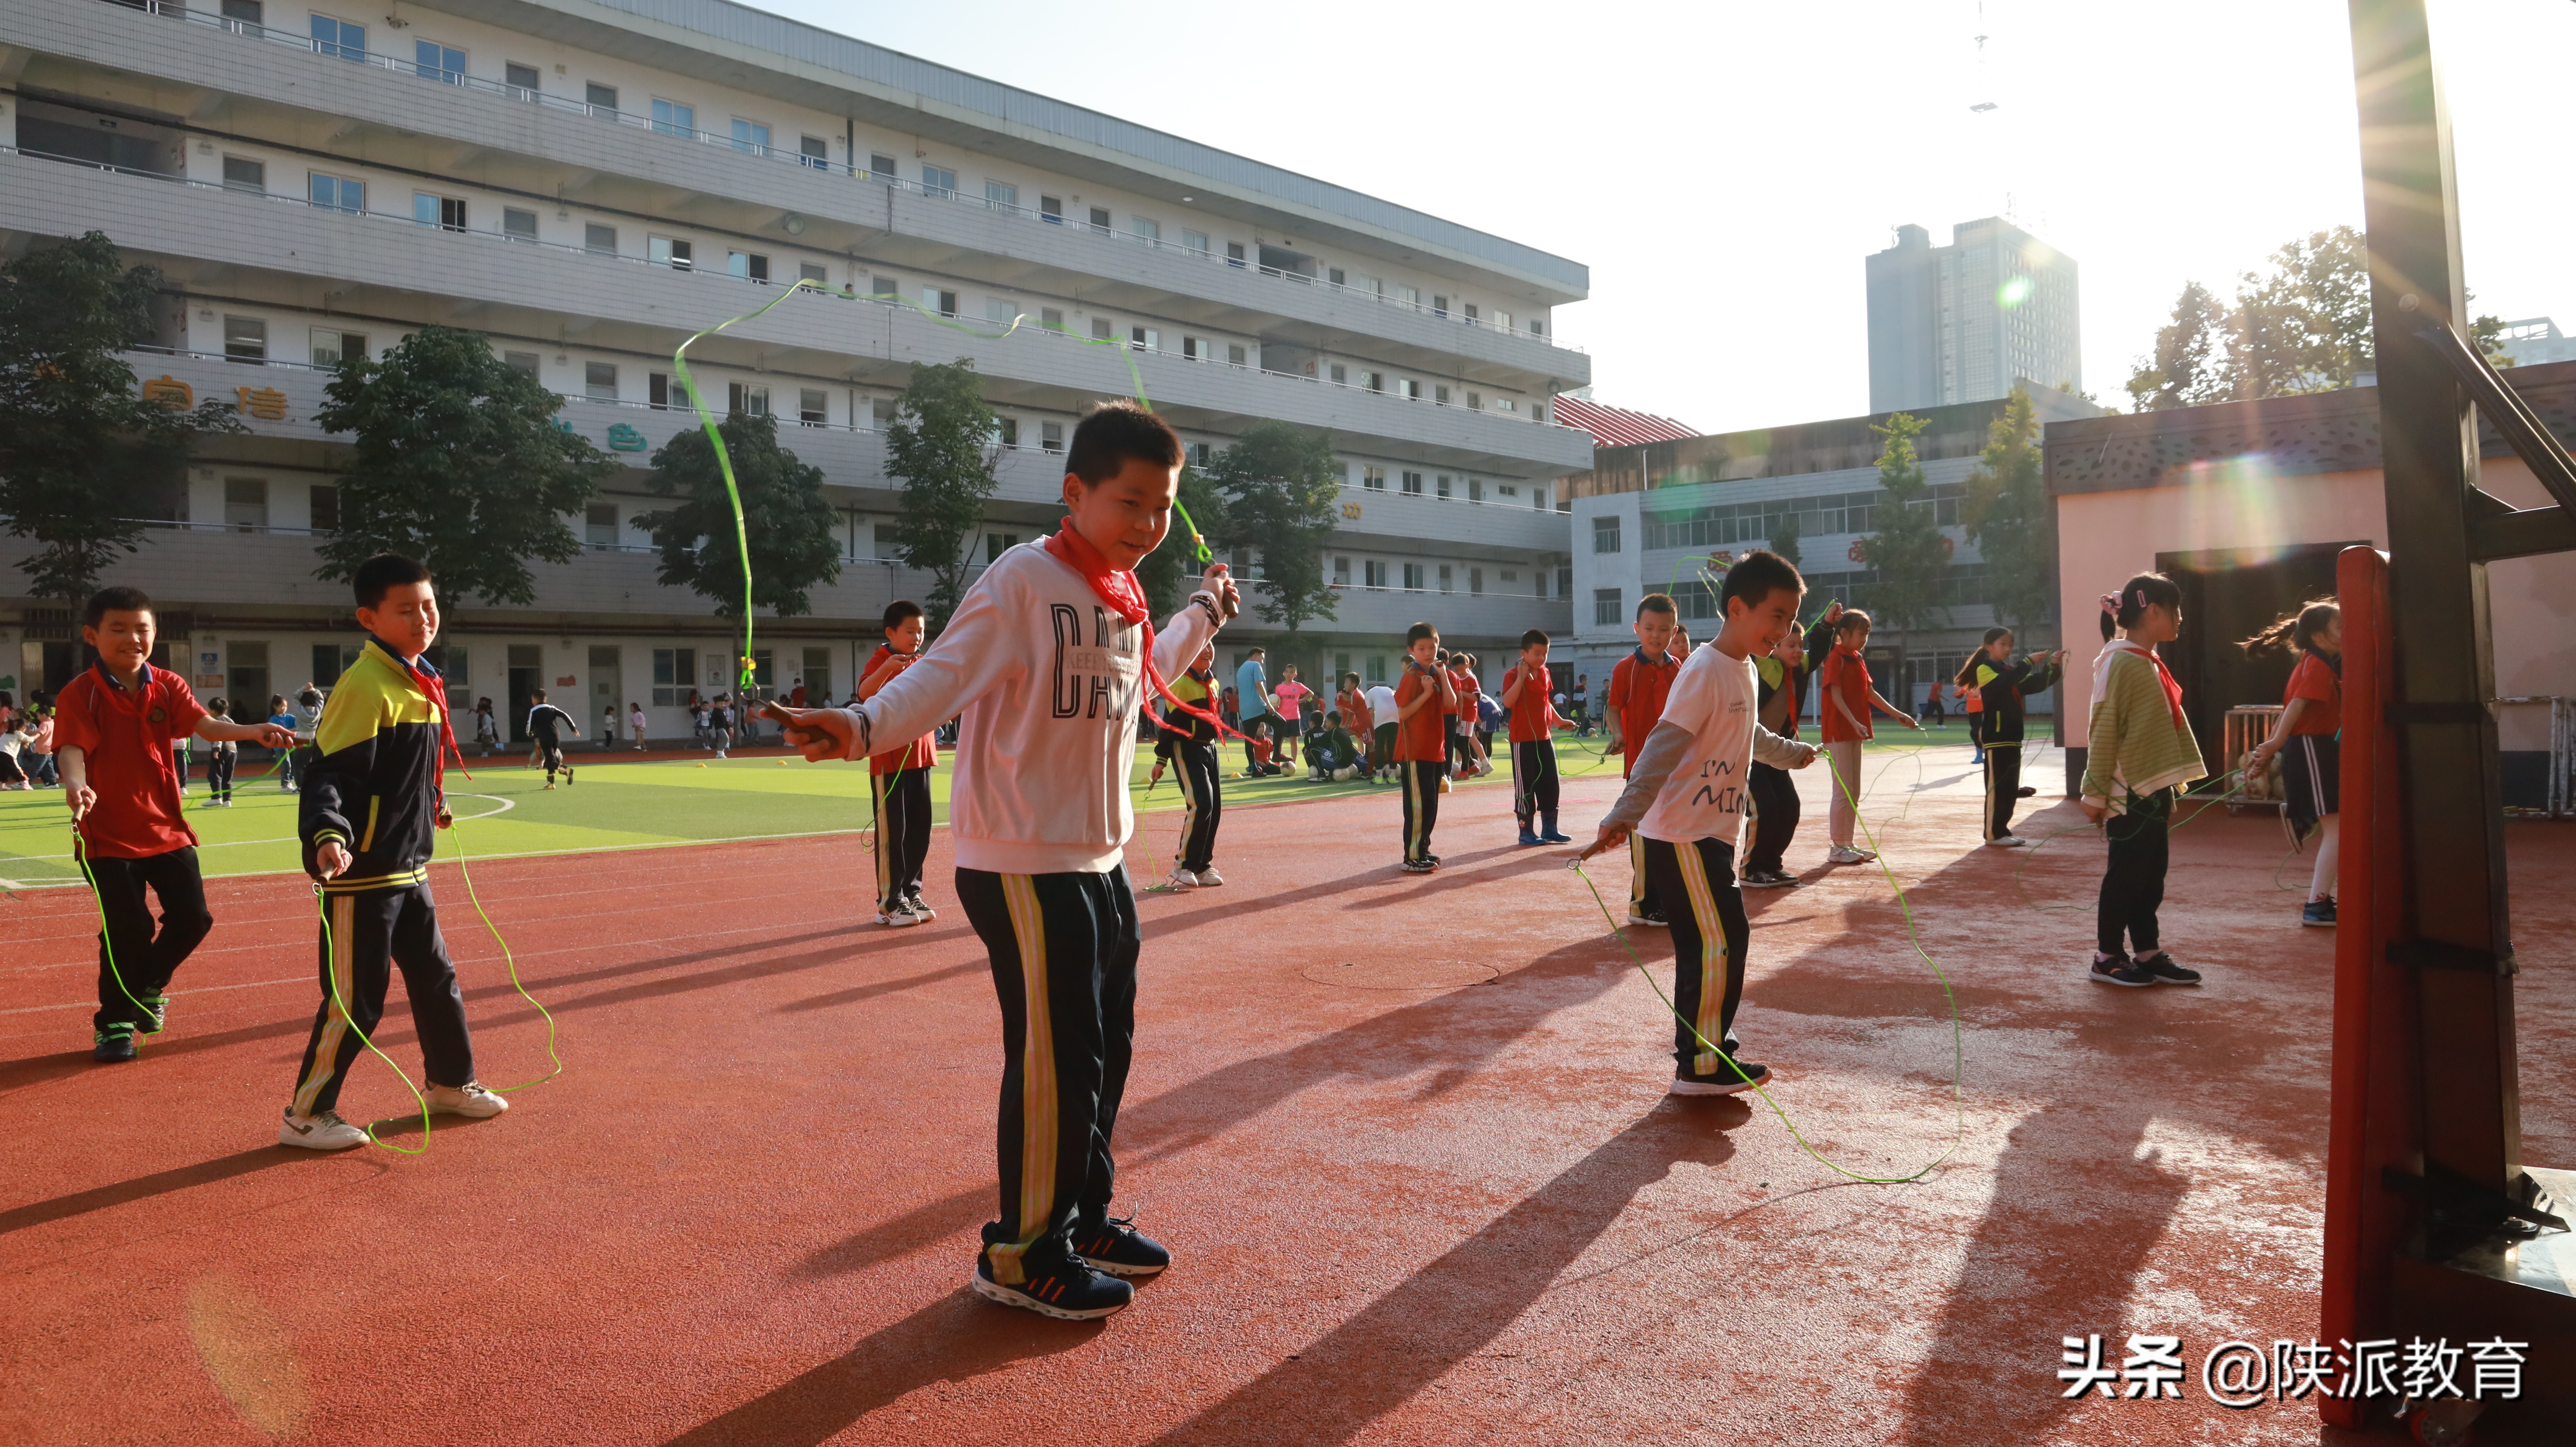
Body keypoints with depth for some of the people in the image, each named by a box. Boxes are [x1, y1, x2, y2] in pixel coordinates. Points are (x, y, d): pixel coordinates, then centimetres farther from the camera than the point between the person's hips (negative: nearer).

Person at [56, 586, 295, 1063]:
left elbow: (207, 726, -14)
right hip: (109, 835, -4)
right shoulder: (79, 694, -10)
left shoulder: (168, 686, 2)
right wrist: (76, 785, -47)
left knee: (192, 918, 0)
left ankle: (148, 987, 30)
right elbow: (73, 750, -24)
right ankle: (114, 1023, 15)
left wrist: (254, 730, -35)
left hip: (167, 830, 4)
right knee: (129, 928, -7)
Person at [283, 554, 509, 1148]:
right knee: (356, 1000, 0)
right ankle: (306, 1115, 15)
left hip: (410, 870, 9)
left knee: (436, 978, 19)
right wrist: (327, 836, -37)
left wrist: (433, 806, 35)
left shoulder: (421, 683, 9)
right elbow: (326, 772, -24)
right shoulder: (365, 686, -19)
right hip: (362, 875, -9)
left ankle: (450, 1082, 36)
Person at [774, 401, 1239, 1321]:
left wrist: (1204, 614, 38)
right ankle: (1022, 1258, 14)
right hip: (1026, 865, -9)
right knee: (1056, 1062, -4)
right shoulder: (1025, 579, -14)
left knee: (1105, 1049, 17)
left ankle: (1083, 1219, 36)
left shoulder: (1123, 597, 11)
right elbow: (941, 674, -23)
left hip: (1101, 862, 9)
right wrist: (861, 725, -41)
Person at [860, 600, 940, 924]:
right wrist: (887, 667, -46)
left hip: (920, 757, 7)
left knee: (920, 830, 10)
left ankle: (911, 893, 21)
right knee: (892, 831, -3)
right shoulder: (881, 661, -9)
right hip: (889, 760, -7)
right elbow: (865, 693, -30)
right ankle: (889, 902, 4)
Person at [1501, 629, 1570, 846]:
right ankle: (1526, 832, 7)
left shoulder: (1544, 674, 11)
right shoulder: (1513, 675, -10)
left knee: (1550, 784, 9)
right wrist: (1521, 677, -27)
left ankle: (1550, 829, 18)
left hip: (1544, 738, 7)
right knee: (1525, 786, -1)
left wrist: (1558, 721, 19)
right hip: (1523, 740, -7)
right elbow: (1508, 702, -26)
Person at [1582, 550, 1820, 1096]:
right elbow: (1664, 746, -26)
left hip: (1714, 833, 9)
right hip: (1683, 835, -9)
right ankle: (1701, 1065, 0)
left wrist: (1793, 753, 52)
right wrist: (1623, 817, -36)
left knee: (1707, 946, 14)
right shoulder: (1705, 670, -17)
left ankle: (1707, 1054, 23)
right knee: (1719, 942, -9)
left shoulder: (1745, 670, 13)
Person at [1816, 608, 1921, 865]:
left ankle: (1847, 845, 16)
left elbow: (1870, 694, 17)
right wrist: (1854, 722, -29)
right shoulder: (1836, 659, -10)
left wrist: (1899, 715, 12)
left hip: (1854, 732, 9)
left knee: (1854, 792, 11)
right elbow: (1836, 696, -18)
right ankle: (1837, 848, -3)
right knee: (1844, 791, -8)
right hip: (1838, 732, -9)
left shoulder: (1858, 660, 16)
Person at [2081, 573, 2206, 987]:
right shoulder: (2121, 663, -15)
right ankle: (2107, 957, 9)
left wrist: (2169, 792, 19)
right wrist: (2096, 794, -17)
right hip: (2129, 794, -9)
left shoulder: (2150, 664, 13)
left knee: (2150, 875, 13)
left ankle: (2149, 954, 21)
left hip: (2153, 792, 9)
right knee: (2125, 875, -1)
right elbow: (2103, 732, -17)